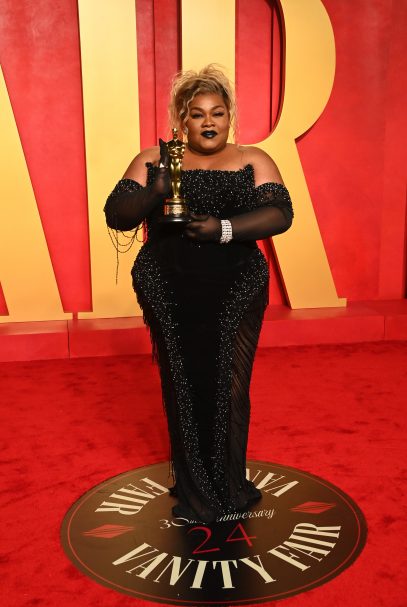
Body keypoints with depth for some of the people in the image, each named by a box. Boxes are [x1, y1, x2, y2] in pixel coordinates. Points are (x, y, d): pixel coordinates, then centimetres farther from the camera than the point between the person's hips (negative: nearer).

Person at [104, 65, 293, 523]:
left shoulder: (253, 161, 5)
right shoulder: (152, 160, 5)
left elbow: (280, 213, -7)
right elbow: (116, 215, 0)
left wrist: (223, 229, -21)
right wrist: (154, 193, -20)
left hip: (235, 296, 0)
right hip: (169, 296, 0)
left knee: (231, 390, 3)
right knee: (183, 390, 6)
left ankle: (231, 487, 26)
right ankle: (193, 492, 26)